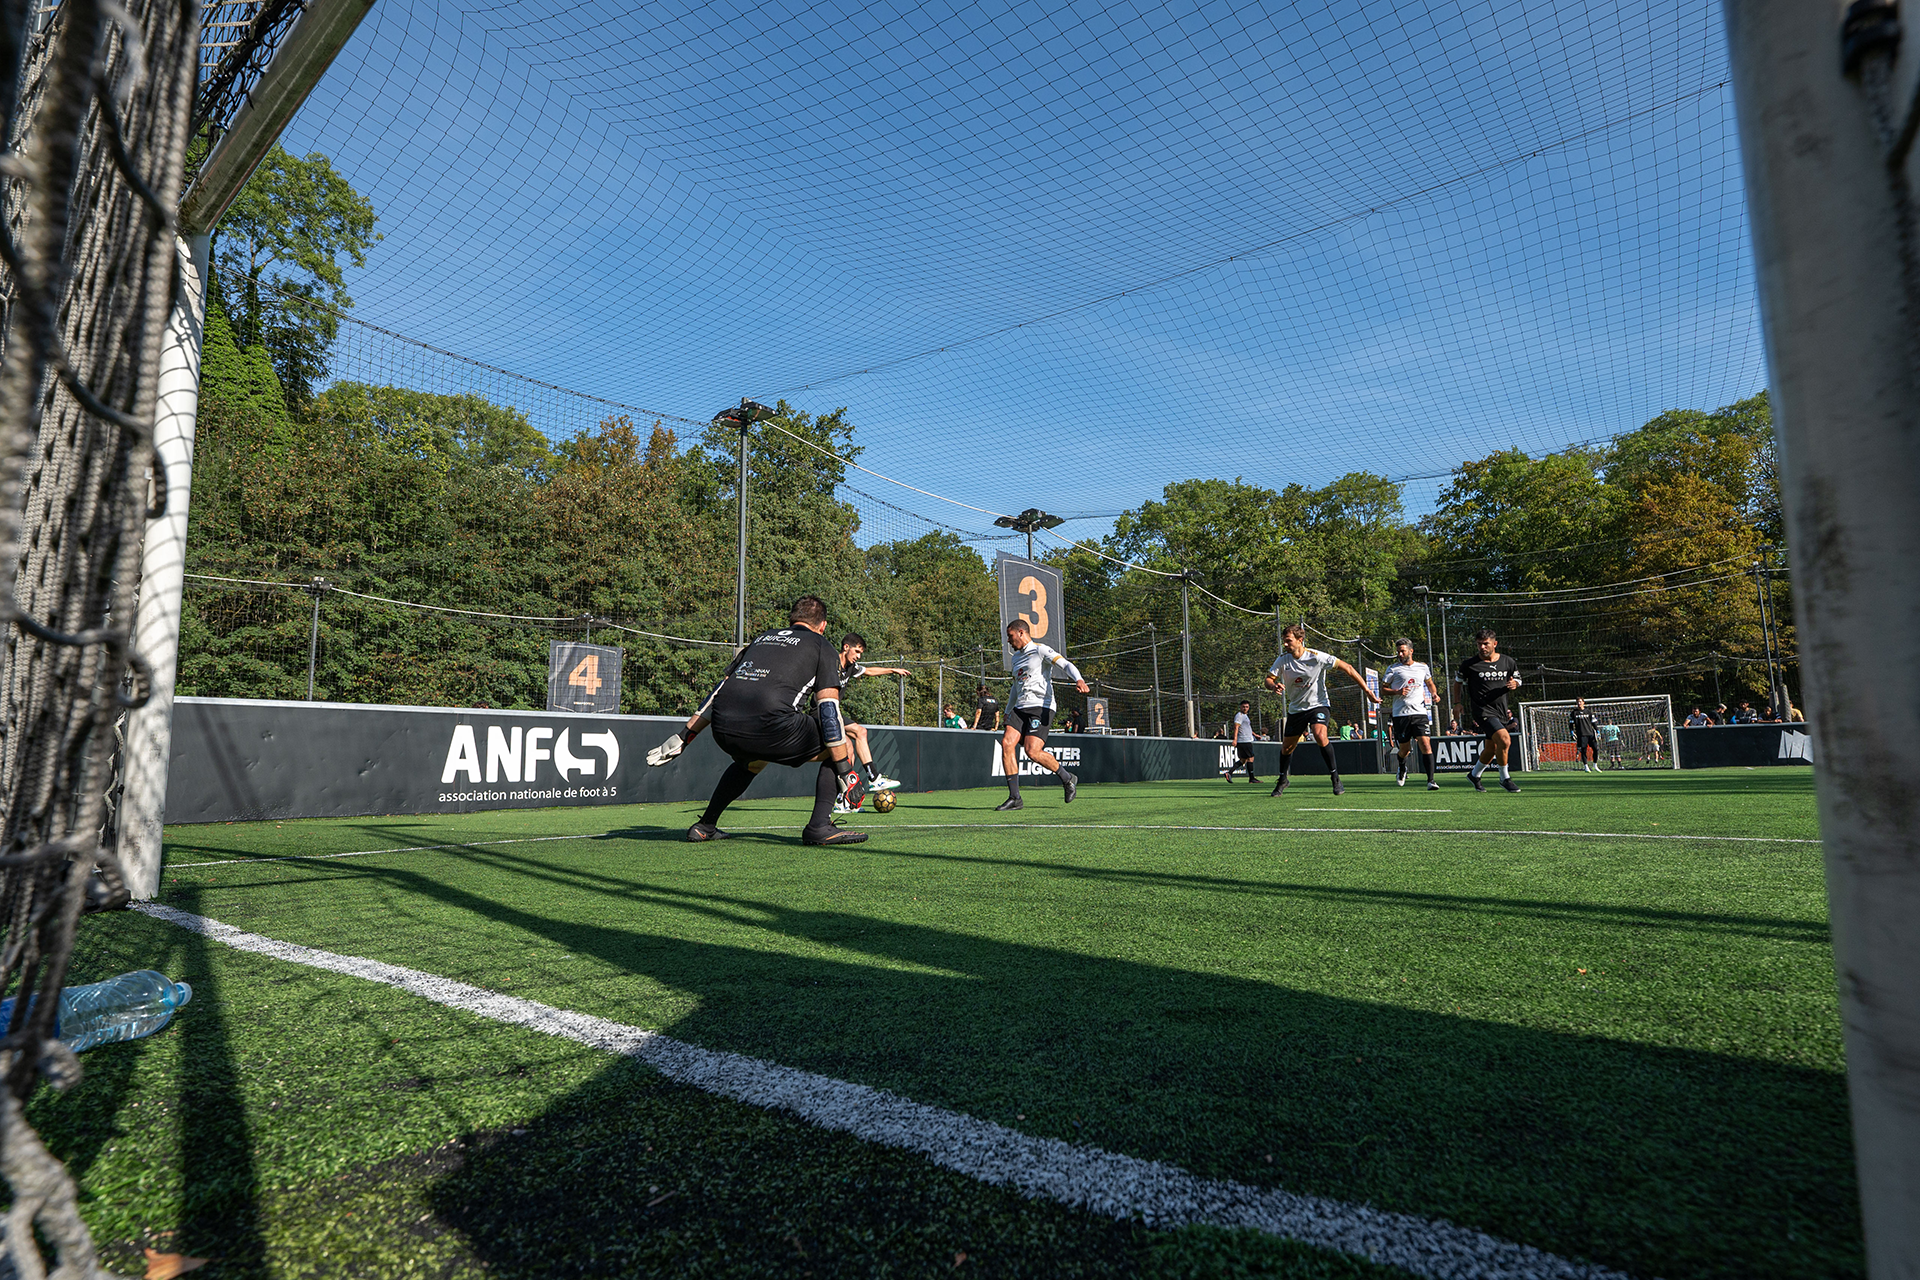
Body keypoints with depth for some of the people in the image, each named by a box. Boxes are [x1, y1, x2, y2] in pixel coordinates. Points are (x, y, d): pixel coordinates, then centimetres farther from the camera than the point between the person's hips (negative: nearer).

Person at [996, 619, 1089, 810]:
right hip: (1020, 708, 8)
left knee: (1033, 751, -20)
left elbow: (1066, 664, -16)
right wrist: (1008, 711, 38)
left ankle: (1067, 779, 5)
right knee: (1006, 743, -12)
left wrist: (1079, 679, -36)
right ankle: (1014, 798, -7)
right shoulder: (1016, 657, 22)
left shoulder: (1041, 650, -2)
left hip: (1041, 707, -7)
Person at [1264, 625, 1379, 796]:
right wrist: (1274, 686, -29)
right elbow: (1269, 679, -3)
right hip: (1295, 709, 4)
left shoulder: (1316, 657, -20)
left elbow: (1347, 668, -14)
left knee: (1320, 735, -31)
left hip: (1318, 705, -4)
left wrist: (1366, 690, -16)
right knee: (1286, 748, 8)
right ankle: (1283, 780, 34)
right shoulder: (1282, 660, -9)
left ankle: (1335, 778, -17)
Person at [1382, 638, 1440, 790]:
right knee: (1405, 749, 5)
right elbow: (1383, 687, 5)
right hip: (1400, 713, -1)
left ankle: (1430, 780, -13)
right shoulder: (1393, 669, 4)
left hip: (1420, 712, 1)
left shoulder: (1423, 667, 12)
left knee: (1426, 744, -15)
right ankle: (1402, 768, 39)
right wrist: (1397, 692, -12)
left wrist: (1434, 694, 8)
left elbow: (1430, 683, 28)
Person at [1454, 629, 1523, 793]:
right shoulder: (1469, 664, -7)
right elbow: (1458, 680, 9)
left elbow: (1517, 680, 16)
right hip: (1482, 710, -5)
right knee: (1504, 741, -23)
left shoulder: (1508, 662, 4)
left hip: (1501, 711, 5)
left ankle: (1474, 775, 36)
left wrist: (1513, 685, -8)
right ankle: (1504, 778, -5)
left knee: (1491, 749, 12)